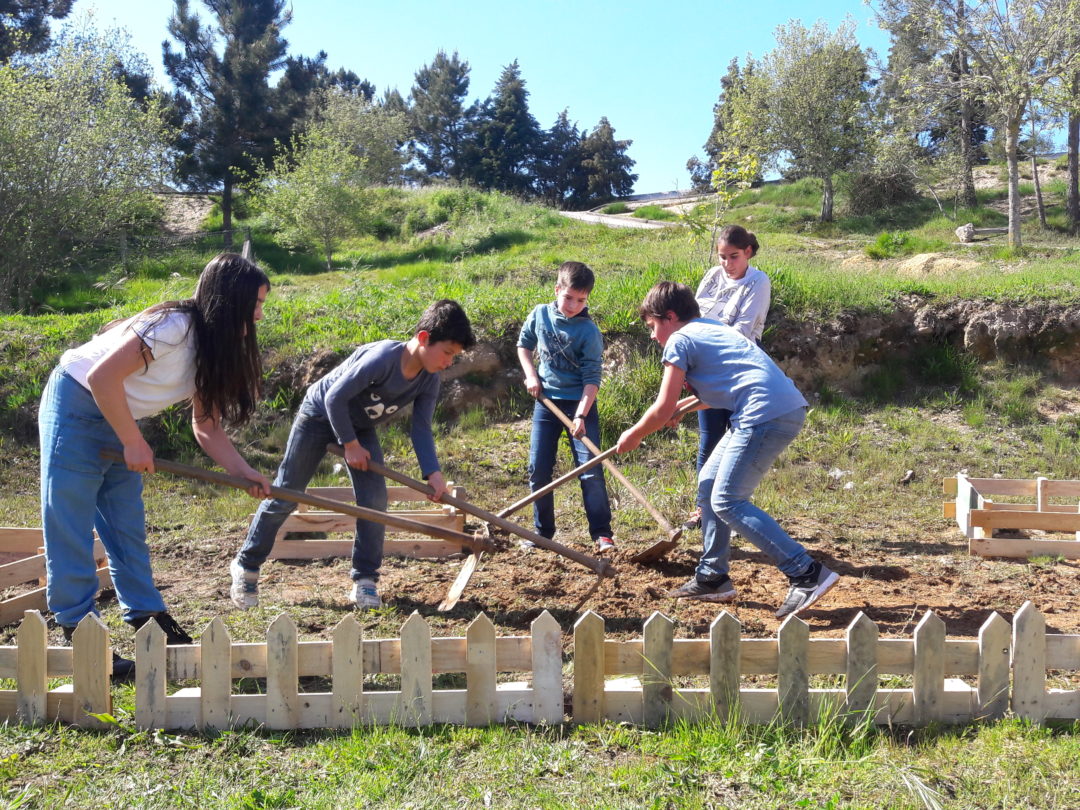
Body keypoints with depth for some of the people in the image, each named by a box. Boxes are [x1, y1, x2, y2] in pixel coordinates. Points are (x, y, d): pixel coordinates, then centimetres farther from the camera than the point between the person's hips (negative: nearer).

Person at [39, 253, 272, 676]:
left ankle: (148, 619, 17)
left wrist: (245, 472, -13)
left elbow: (206, 426, 0)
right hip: (75, 407, -8)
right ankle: (78, 633, 3)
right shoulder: (173, 326, -27)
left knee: (128, 526, 10)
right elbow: (102, 377, -29)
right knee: (70, 527, -3)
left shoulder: (211, 350, 1)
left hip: (118, 418, 9)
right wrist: (134, 443, -21)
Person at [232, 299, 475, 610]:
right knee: (285, 495, 4)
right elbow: (335, 398, -31)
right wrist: (350, 445, -22)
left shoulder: (429, 381, -15)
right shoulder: (383, 357, -37)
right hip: (320, 412, -5)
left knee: (374, 499, -9)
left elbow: (421, 428, -11)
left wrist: (433, 473, -25)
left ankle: (365, 579, 5)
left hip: (360, 425, 6)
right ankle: (246, 565, 23)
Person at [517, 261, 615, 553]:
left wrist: (581, 414, -24)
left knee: (590, 470, -9)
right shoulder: (540, 314, -2)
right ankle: (543, 532, 19)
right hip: (546, 401, 4)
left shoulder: (589, 331, -13)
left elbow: (592, 377, -15)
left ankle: (602, 534, -2)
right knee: (538, 469, 5)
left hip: (579, 403, -4)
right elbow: (524, 343, 16)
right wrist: (531, 375, 2)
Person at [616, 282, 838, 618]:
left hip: (766, 414, -10)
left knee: (727, 502, -5)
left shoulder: (679, 340, 0)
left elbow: (662, 410, -2)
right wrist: (682, 406, 43)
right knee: (709, 484, 16)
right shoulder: (712, 329, 26)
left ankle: (807, 574, -8)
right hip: (787, 408, 10)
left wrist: (633, 436, 14)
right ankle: (711, 578, 22)